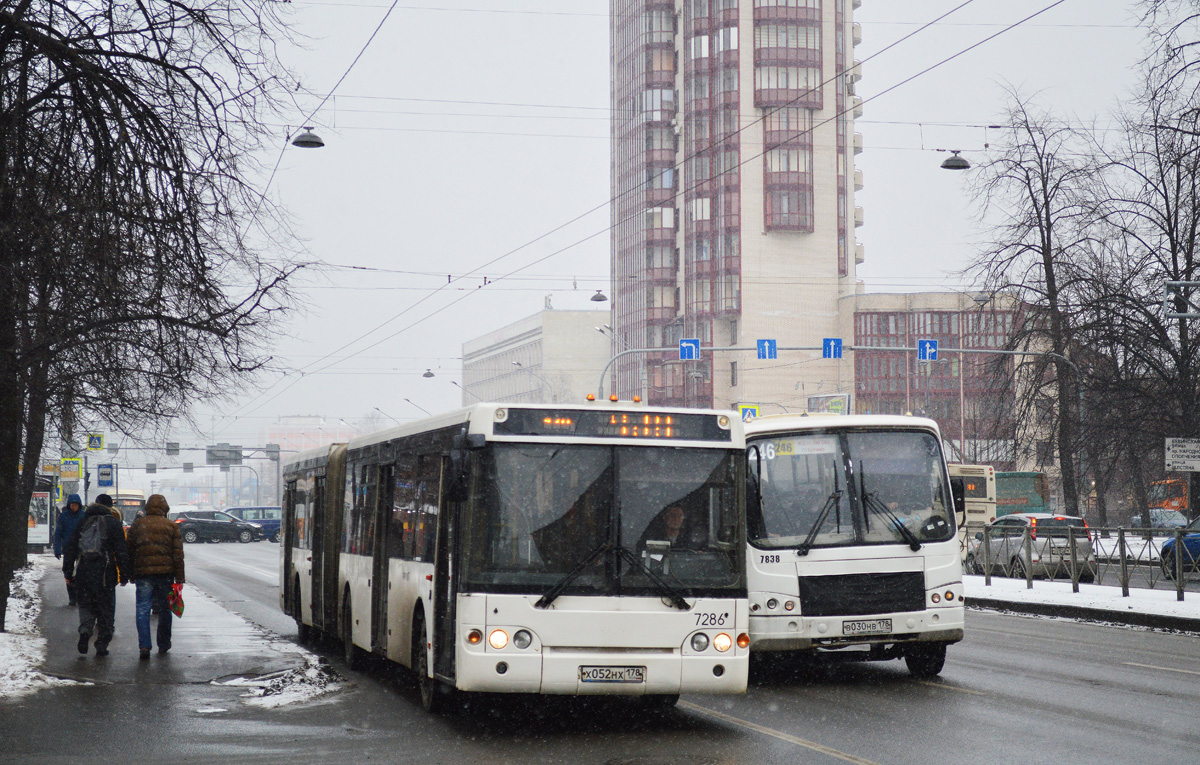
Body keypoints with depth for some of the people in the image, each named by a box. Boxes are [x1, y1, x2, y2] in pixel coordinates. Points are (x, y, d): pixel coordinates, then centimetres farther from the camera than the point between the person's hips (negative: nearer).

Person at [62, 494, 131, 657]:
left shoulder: (83, 523, 9)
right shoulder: (114, 524, 0)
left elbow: (70, 550, 9)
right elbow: (121, 552, -4)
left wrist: (68, 573, 15)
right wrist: (124, 575, 2)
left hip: (83, 573, 2)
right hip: (105, 574, -2)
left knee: (86, 605, 16)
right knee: (105, 610, 7)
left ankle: (85, 630, -11)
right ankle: (102, 645, 6)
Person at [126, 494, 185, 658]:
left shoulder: (137, 525, 8)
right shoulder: (171, 527, 4)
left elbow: (130, 552, 9)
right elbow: (178, 554, 1)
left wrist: (130, 575, 17)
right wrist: (179, 579, 3)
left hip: (142, 572, 0)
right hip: (165, 572, 0)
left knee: (143, 609, -2)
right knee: (164, 609, 13)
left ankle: (144, 646, -15)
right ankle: (164, 644, 23)